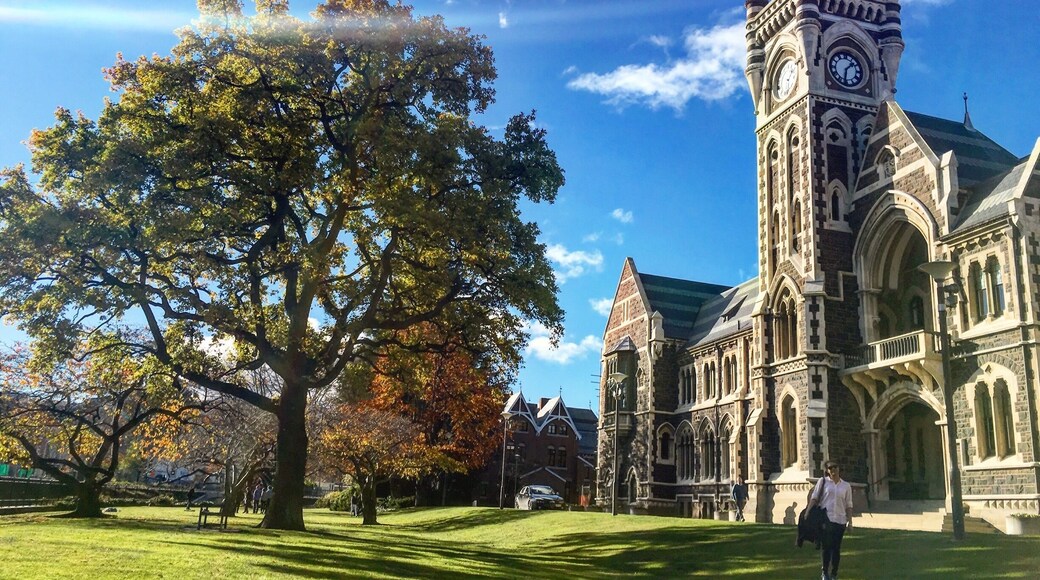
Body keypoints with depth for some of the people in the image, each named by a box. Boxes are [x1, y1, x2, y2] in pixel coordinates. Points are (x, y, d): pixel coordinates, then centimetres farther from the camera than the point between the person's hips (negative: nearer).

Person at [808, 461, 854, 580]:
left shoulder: (846, 486, 9)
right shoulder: (823, 481, 2)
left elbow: (848, 505, 10)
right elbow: (814, 498, -2)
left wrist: (850, 522, 5)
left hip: (840, 521, 2)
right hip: (825, 519, -2)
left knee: (836, 548, 7)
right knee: (826, 546, -3)